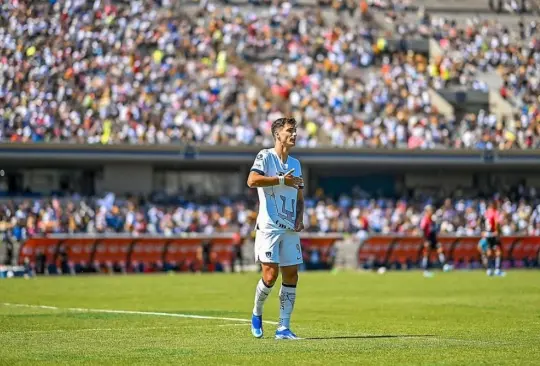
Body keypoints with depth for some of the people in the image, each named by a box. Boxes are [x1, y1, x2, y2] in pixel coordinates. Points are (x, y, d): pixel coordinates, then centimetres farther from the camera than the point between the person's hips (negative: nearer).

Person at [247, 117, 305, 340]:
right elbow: (252, 181, -19)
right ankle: (257, 314, 15)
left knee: (291, 276, 0)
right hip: (268, 227, -6)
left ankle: (283, 328, 5)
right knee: (270, 275, -12)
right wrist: (282, 180, -18)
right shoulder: (265, 156, -3)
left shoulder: (295, 164, 18)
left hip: (290, 229, 6)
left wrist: (300, 218, 7)